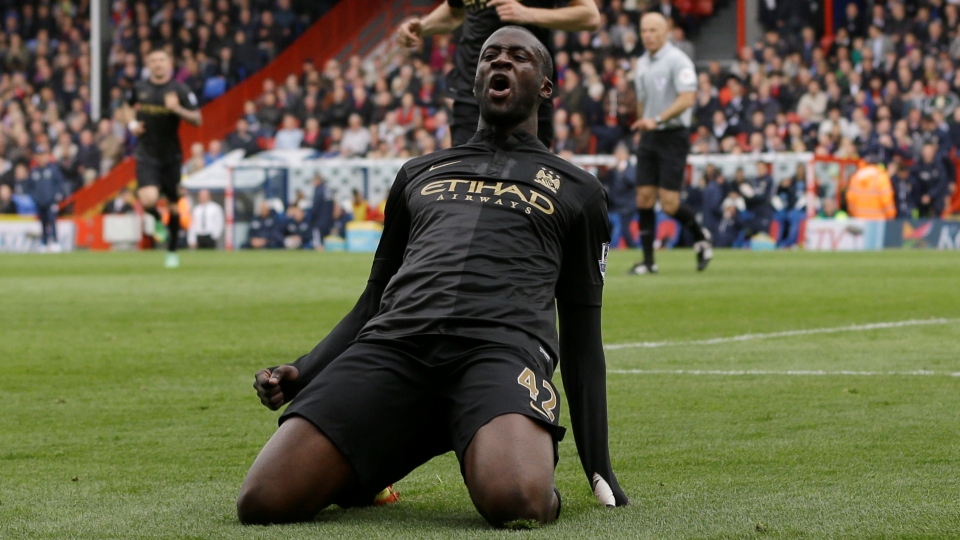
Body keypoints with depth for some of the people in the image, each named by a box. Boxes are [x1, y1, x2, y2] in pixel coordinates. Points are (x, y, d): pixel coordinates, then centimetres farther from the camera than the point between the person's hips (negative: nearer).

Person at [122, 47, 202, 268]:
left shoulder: (179, 90, -5)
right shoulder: (139, 88, 3)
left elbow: (197, 119, -8)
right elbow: (128, 106, 24)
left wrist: (178, 109, -24)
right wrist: (131, 124, 4)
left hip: (171, 156, 0)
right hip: (146, 156, 0)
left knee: (173, 204, 8)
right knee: (148, 200, -21)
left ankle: (172, 251, 27)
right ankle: (157, 221, 16)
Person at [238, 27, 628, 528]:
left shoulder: (577, 190, 25)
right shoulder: (418, 175, 33)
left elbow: (582, 335, 22)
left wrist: (600, 472, 13)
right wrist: (300, 373, 12)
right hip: (393, 342, 3)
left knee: (515, 501, -39)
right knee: (262, 501, -19)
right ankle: (363, 470, 12)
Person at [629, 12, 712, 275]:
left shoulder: (677, 60, -11)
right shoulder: (642, 63, 12)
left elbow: (687, 98, -22)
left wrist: (657, 120, -29)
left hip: (673, 134, -7)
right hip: (649, 136, 7)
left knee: (669, 203, -10)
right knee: (644, 198, -1)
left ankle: (700, 236, 17)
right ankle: (648, 260, 4)